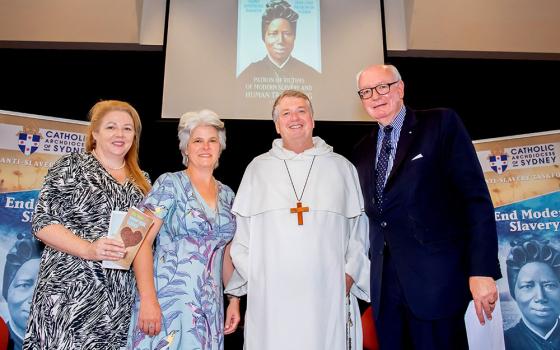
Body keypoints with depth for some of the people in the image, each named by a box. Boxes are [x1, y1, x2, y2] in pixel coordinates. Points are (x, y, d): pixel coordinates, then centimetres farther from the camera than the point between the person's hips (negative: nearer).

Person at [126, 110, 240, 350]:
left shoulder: (227, 195, 10)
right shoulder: (170, 184, -5)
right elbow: (142, 241, -11)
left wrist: (234, 300, 9)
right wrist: (148, 299, -18)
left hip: (211, 309, 5)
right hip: (167, 302, -4)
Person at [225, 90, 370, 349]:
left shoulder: (342, 167, 10)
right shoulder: (257, 168, 10)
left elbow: (359, 228, 9)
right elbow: (240, 230, 9)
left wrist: (349, 274, 0)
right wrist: (252, 274, 0)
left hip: (329, 294, 1)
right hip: (270, 295, 0)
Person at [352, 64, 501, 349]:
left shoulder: (442, 123, -1)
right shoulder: (362, 150, 14)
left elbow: (476, 197, -7)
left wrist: (482, 270, -13)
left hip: (435, 279, -4)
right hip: (384, 282, 5)